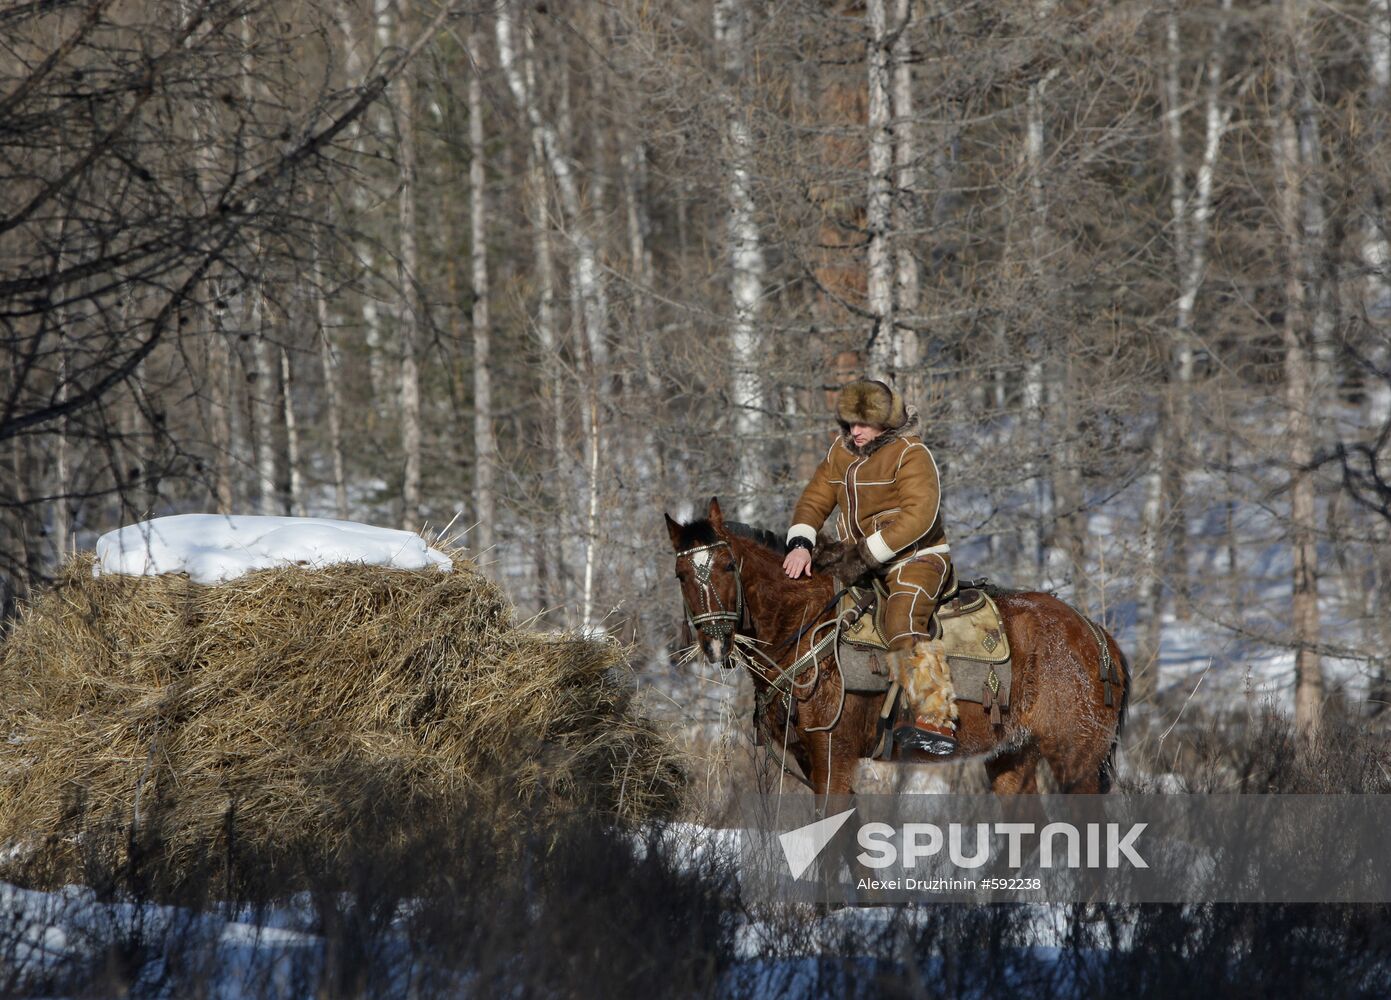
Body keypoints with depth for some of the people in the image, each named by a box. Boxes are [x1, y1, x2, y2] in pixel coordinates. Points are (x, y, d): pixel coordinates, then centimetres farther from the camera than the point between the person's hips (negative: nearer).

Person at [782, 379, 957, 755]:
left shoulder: (911, 455, -14)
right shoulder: (841, 451, 9)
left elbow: (918, 516, -24)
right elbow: (815, 500, 10)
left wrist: (866, 555, -27)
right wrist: (800, 545, -11)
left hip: (914, 557, -8)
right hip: (856, 556, 8)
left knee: (903, 628, -31)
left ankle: (937, 723, -40)